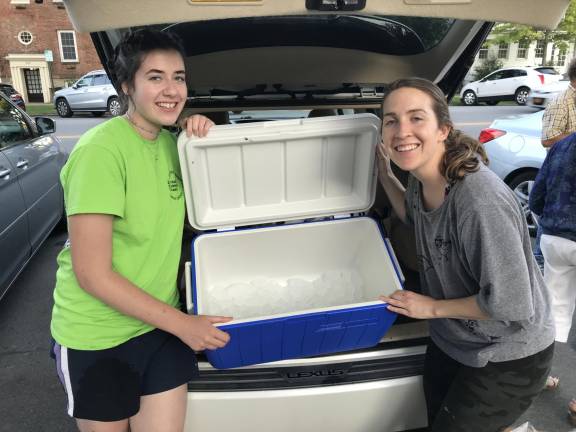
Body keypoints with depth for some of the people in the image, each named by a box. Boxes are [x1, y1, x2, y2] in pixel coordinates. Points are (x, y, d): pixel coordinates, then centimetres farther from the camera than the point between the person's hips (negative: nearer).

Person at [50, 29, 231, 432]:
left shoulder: (169, 141, 0)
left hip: (159, 320, 5)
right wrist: (182, 323, -17)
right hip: (98, 337, -5)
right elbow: (92, 274, -22)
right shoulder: (100, 150, -22)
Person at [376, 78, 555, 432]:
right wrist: (384, 175, 7)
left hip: (509, 359, -7)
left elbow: (510, 303, -28)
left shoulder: (481, 201, -33)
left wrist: (433, 307, -18)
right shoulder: (421, 179, -8)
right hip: (450, 342, 7)